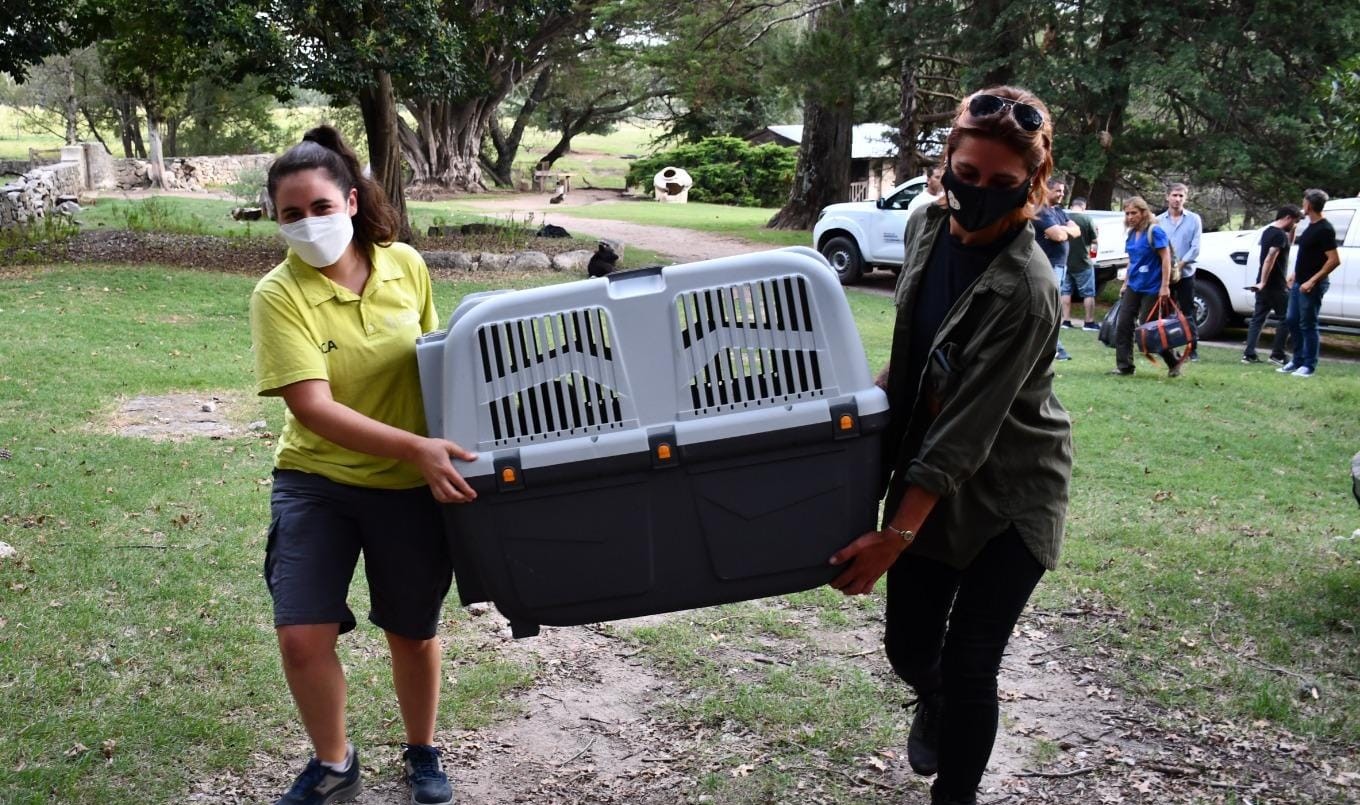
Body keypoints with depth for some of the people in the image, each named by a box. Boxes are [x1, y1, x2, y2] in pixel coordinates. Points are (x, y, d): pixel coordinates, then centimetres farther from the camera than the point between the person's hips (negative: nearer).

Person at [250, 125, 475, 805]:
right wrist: (416, 447, -34)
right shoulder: (279, 295, -16)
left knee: (412, 633, 14)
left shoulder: (405, 266, -6)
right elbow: (314, 408, -24)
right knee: (302, 638, -9)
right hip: (315, 479, -2)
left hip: (411, 488, 2)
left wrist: (439, 451, 3)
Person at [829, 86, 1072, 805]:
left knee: (968, 665, -2)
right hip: (925, 469, 6)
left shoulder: (1024, 290, -27)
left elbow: (968, 427, -28)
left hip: (1006, 494, -6)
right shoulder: (927, 227, -6)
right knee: (908, 646, 14)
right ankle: (934, 705, 50)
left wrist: (899, 534, -29)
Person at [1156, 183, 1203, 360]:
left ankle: (1193, 348, 6)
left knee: (1188, 314, 0)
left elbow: (1195, 247, -4)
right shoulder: (1159, 220, 6)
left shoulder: (1194, 219, 2)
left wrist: (1180, 264, -15)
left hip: (1186, 274, -1)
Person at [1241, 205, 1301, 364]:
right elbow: (1270, 259, -25)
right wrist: (1263, 282, -27)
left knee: (1258, 318, 9)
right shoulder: (1279, 234, -16)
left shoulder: (1268, 231, 14)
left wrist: (1292, 230, 17)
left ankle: (1249, 354, 6)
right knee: (1286, 318, 0)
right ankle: (1277, 355, -1)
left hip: (1264, 285, 9)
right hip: (1275, 285, -9)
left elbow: (1287, 244, 32)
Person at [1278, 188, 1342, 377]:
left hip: (1312, 286, -9)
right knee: (1291, 321, 13)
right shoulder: (1311, 226, 12)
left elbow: (1334, 260, -21)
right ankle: (1298, 360, 22)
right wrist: (1295, 275, 18)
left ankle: (1309, 366, 5)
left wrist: (1313, 280, -23)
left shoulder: (1324, 229, -17)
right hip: (1299, 283, 9)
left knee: (1308, 325, -3)